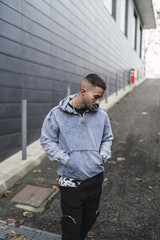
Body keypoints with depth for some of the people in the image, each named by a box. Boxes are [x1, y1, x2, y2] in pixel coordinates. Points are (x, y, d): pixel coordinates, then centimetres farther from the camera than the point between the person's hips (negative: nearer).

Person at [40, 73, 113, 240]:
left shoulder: (102, 115, -1)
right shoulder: (57, 114, -11)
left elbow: (107, 138, 14)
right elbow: (47, 141, -3)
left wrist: (103, 156, -2)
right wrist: (66, 159, -12)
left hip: (95, 178, 4)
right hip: (70, 181, -4)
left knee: (90, 220, 23)